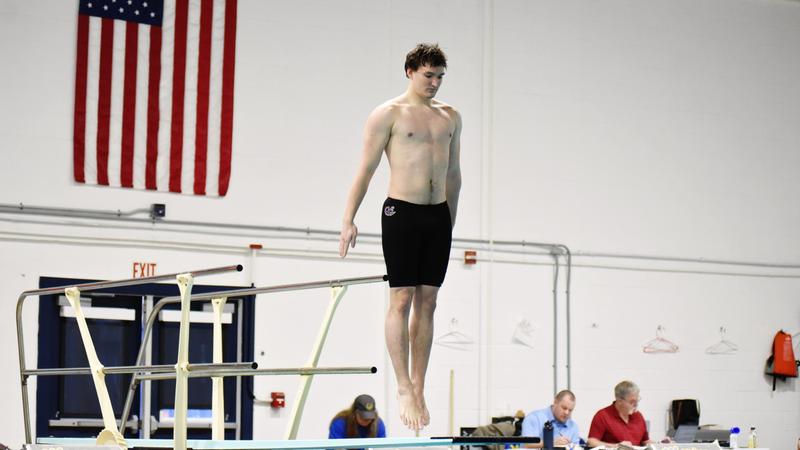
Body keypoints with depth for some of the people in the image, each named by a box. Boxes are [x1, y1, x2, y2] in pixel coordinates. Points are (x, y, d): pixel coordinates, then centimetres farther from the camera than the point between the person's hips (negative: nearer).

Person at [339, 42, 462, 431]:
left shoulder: (450, 116, 14)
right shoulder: (389, 114, -2)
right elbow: (366, 169, -3)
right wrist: (349, 220, -8)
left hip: (438, 214, 5)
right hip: (402, 210, -5)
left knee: (427, 302, 5)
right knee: (402, 299, -7)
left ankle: (418, 388, 8)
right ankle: (403, 386, -4)